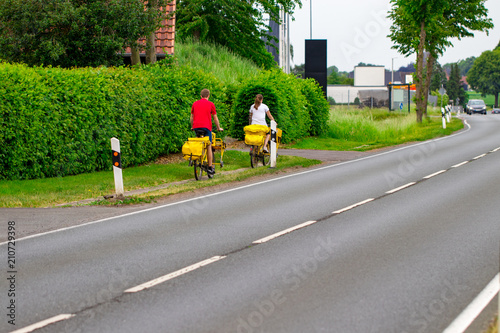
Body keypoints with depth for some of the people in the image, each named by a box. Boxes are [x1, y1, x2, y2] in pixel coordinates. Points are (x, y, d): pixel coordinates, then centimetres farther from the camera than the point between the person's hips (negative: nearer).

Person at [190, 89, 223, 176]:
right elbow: (215, 118, 10)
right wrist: (219, 128, 22)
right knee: (209, 146, 3)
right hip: (206, 126, -3)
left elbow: (192, 117, 20)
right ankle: (210, 167, 3)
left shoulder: (195, 104, 14)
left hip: (196, 126, 3)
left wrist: (192, 127, 34)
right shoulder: (211, 104, 5)